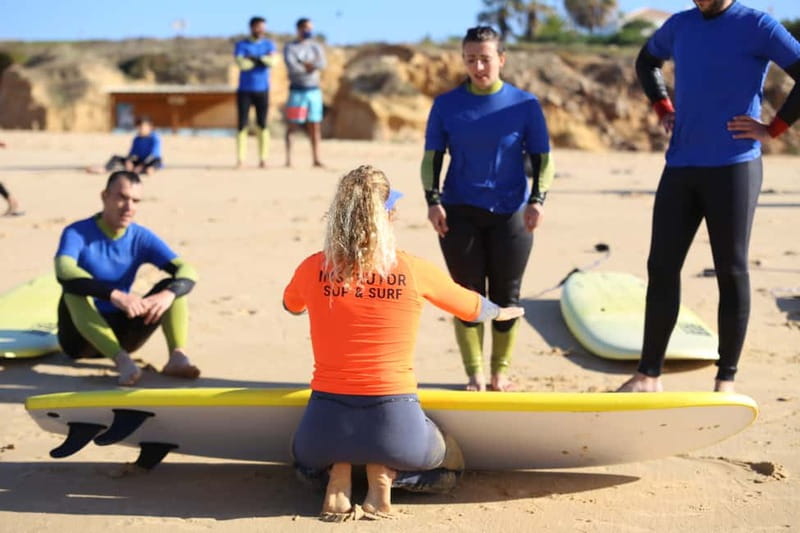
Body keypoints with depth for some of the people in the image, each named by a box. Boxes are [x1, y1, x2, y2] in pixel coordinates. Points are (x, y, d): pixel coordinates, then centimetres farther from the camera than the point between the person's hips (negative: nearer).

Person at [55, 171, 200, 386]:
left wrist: (168, 294, -37)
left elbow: (187, 272, -13)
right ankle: (121, 360, -50)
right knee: (75, 290, -33)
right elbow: (64, 273, -35)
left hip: (121, 333, 4)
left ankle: (177, 356, -37)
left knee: (172, 285, -14)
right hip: (81, 337, -3)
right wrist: (114, 295, -48)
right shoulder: (77, 234, -13)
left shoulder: (141, 238, -2)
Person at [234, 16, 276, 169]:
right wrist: (262, 60, -7)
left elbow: (271, 61, -12)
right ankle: (240, 159, -2)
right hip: (244, 91, -1)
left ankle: (263, 159, 2)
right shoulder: (241, 45, 1)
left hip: (262, 90, 1)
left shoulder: (269, 44, 7)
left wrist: (253, 58, -14)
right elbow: (241, 64, -16)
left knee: (262, 125, -1)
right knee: (242, 124, -4)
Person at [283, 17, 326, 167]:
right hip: (297, 91, -4)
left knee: (315, 126, 2)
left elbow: (321, 64, -9)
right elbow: (291, 67, -18)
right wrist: (311, 67, -8)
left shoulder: (317, 47, 9)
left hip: (314, 91, 4)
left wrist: (302, 64, -15)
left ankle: (316, 159, 3)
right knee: (292, 126, -4)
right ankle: (288, 160, -3)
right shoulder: (289, 47, -2)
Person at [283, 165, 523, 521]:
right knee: (450, 468, 32)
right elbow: (475, 309, 15)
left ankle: (337, 478, 4)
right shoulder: (413, 271, -5)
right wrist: (502, 312, 38)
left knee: (306, 461, 39)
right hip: (393, 424, -1)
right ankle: (384, 474, 2)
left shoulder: (313, 270, -3)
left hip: (327, 424, 1)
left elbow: (291, 305, 24)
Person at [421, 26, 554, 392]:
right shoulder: (446, 105, 2)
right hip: (459, 212, 0)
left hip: (510, 213, 0)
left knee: (506, 296, 7)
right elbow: (431, 158, 4)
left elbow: (542, 158, 2)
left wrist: (537, 200, -12)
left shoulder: (525, 104, 0)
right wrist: (433, 201, -8)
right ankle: (475, 374, 13)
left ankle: (500, 372, 20)